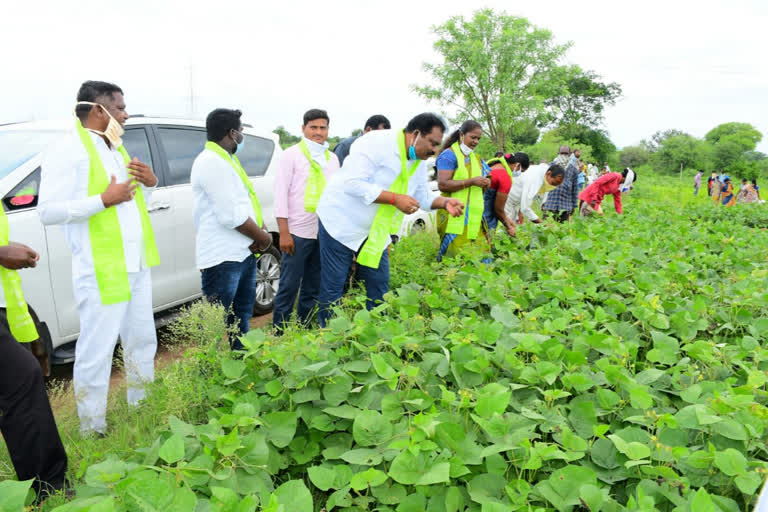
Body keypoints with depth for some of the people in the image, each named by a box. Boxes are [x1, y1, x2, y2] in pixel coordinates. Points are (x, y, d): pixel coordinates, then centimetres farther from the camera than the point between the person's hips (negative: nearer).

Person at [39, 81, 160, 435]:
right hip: (100, 271, -9)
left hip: (136, 265, 9)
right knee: (97, 352, 1)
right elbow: (48, 211, -17)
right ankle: (92, 431, 15)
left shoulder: (116, 148, 17)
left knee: (142, 342, 18)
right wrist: (104, 199, -21)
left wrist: (150, 183, 2)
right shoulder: (67, 151, -10)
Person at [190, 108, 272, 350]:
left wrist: (260, 230, -1)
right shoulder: (212, 163, -16)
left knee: (242, 316, 21)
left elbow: (245, 202, 17)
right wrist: (262, 237, -9)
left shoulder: (226, 160, 17)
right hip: (222, 258, -11)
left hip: (244, 252, 11)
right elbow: (231, 216, -22)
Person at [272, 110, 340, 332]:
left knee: (313, 288, 12)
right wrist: (284, 232, -12)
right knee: (289, 287, 0)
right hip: (298, 233, -5)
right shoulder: (291, 155, -1)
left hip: (324, 234, 5)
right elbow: (281, 192, -5)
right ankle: (279, 331, 10)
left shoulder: (332, 158, 14)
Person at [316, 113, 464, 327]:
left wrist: (445, 202, -5)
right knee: (333, 286, -2)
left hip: (376, 232, 8)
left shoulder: (419, 161, 6)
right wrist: (395, 199, -29)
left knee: (379, 283, 9)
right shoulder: (377, 143, -22)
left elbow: (422, 196, 16)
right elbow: (353, 183, -29)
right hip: (342, 222, -8)